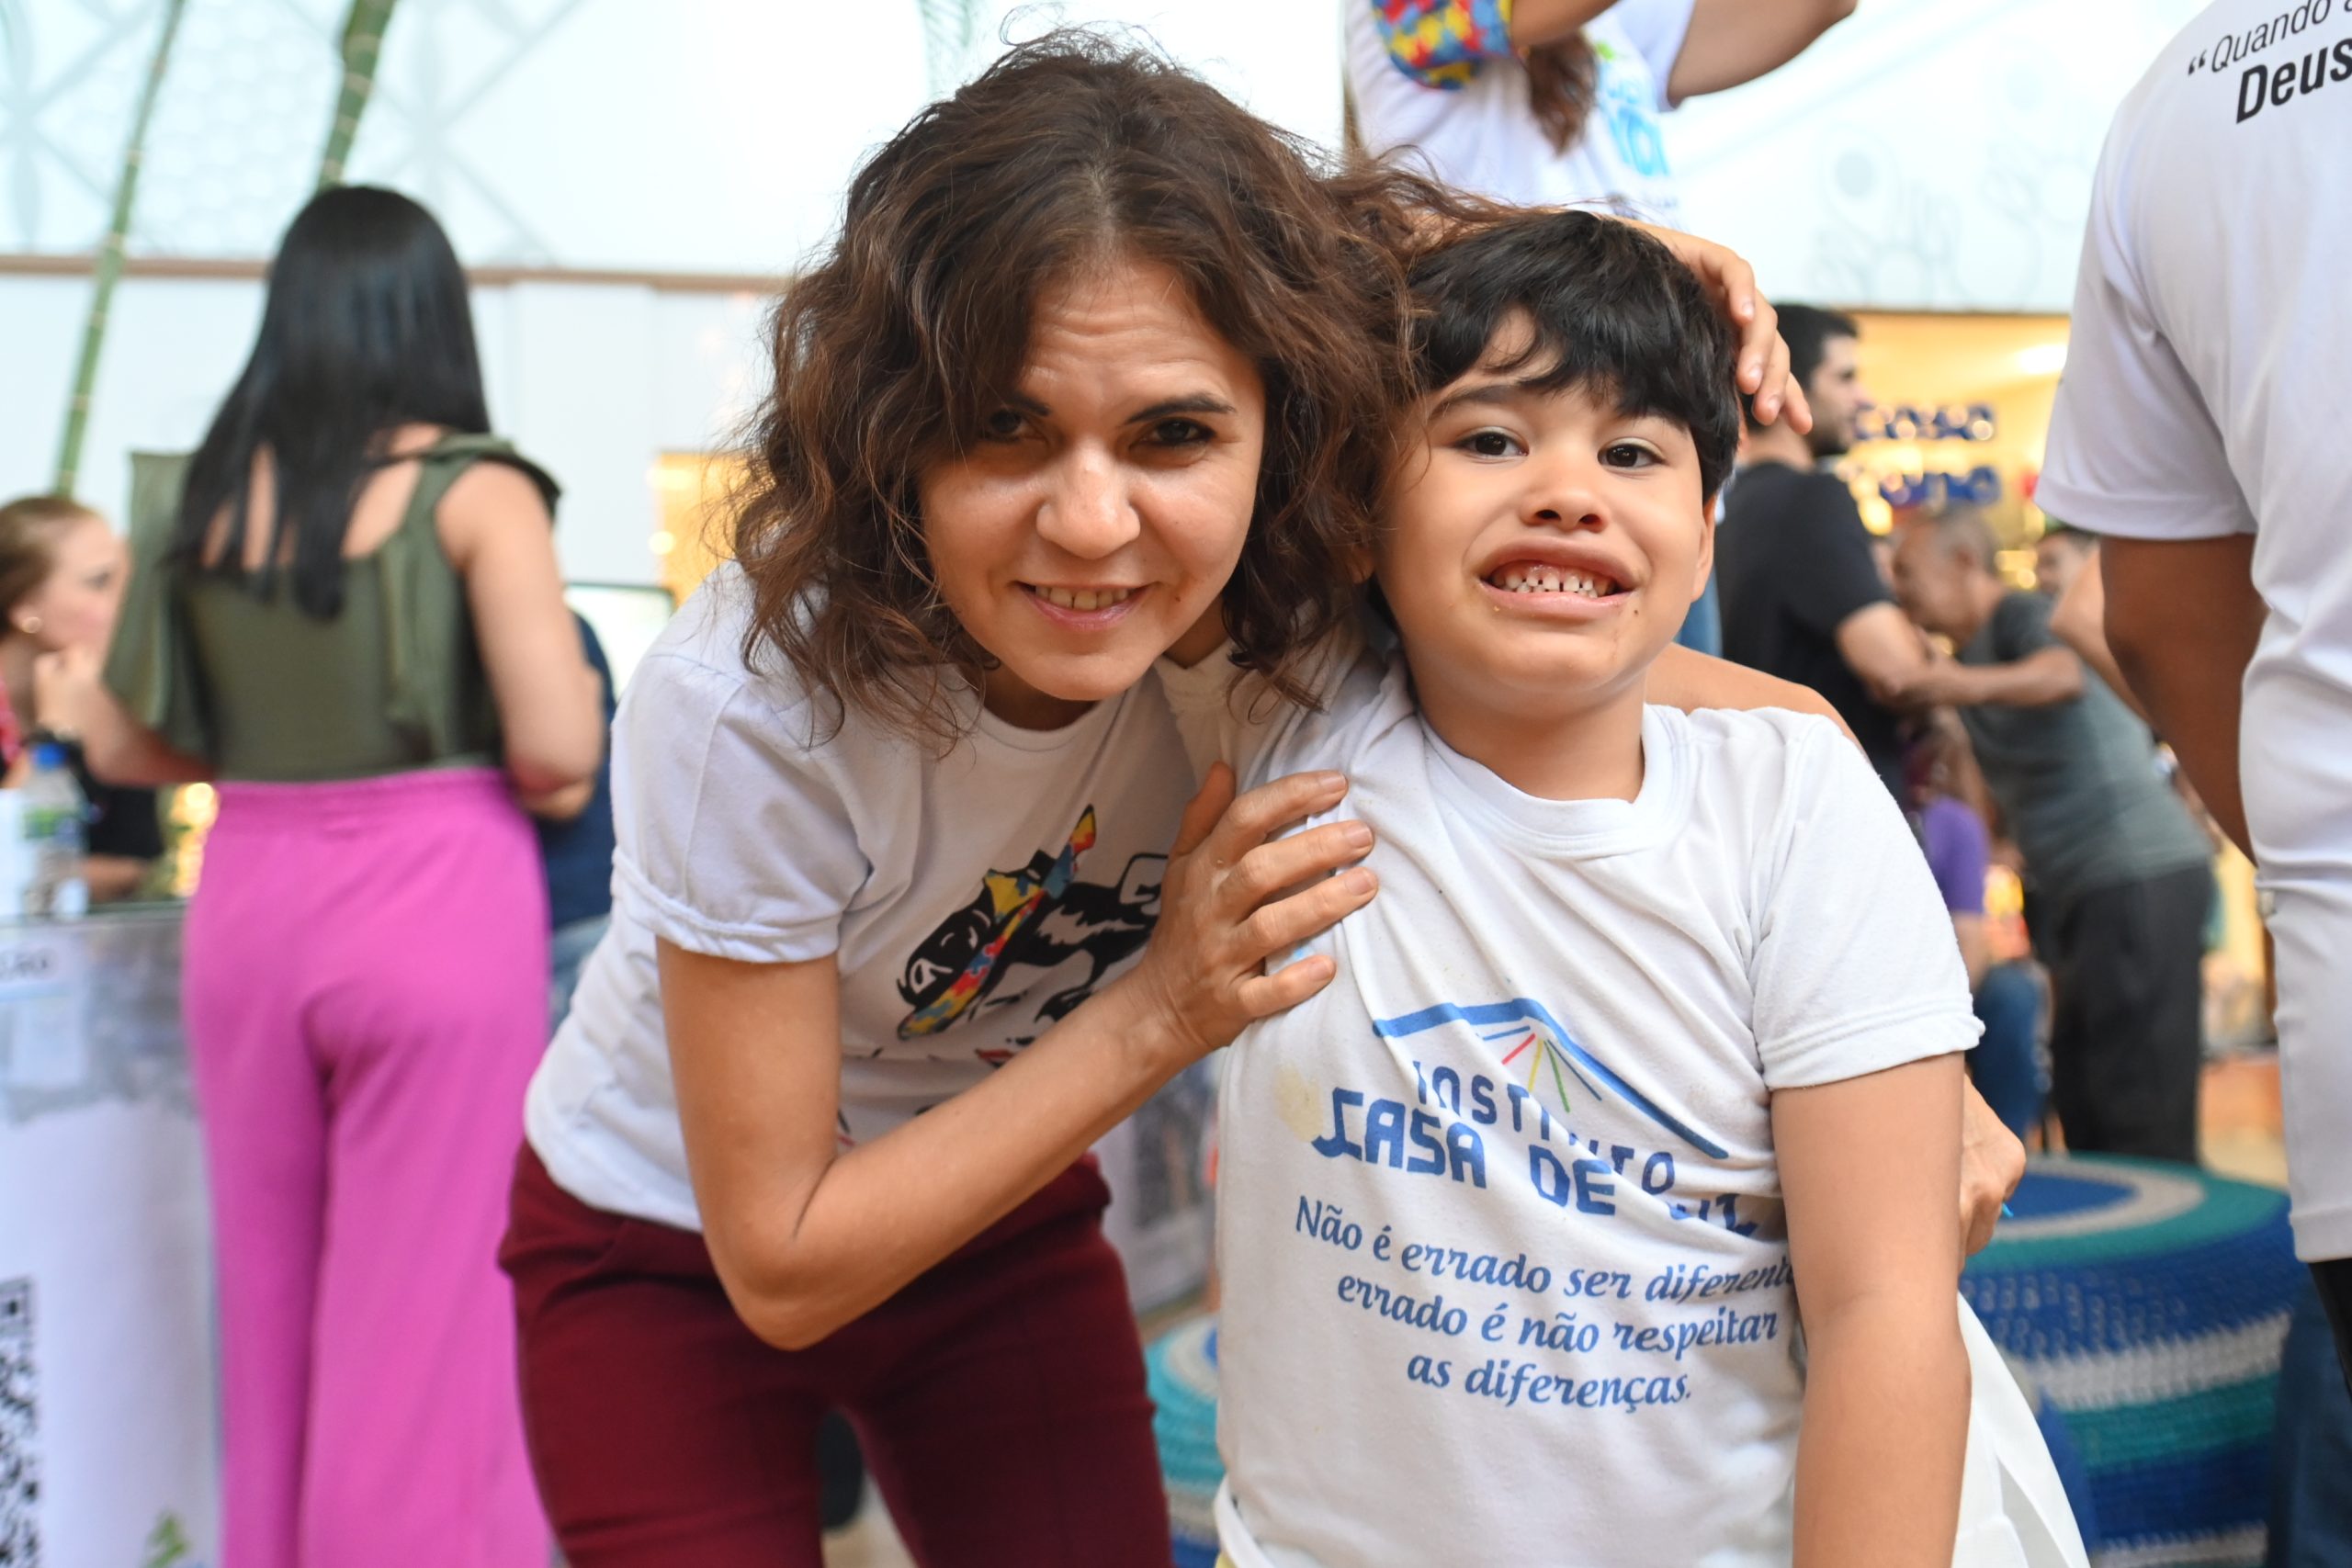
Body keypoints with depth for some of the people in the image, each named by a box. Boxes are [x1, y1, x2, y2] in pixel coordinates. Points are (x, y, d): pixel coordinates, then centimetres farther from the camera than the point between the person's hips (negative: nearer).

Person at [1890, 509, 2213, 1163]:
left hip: (2139, 873, -10)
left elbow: (2062, 672, -34)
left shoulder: (2022, 615, -10)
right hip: (2082, 887, 10)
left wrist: (1975, 686, -51)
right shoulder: (1971, 653, 20)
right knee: (2082, 1105, 10)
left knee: (2140, 1113, -12)